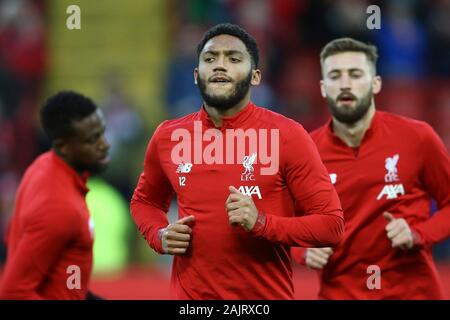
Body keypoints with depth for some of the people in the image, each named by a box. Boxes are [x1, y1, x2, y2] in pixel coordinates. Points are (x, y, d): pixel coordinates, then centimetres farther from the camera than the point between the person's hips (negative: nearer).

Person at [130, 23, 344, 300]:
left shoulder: (287, 136, -8)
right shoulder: (168, 137, 1)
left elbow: (332, 224, -9)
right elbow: (145, 200, 20)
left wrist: (262, 223, -22)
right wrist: (160, 236, -1)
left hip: (268, 295, -2)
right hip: (191, 293, 2)